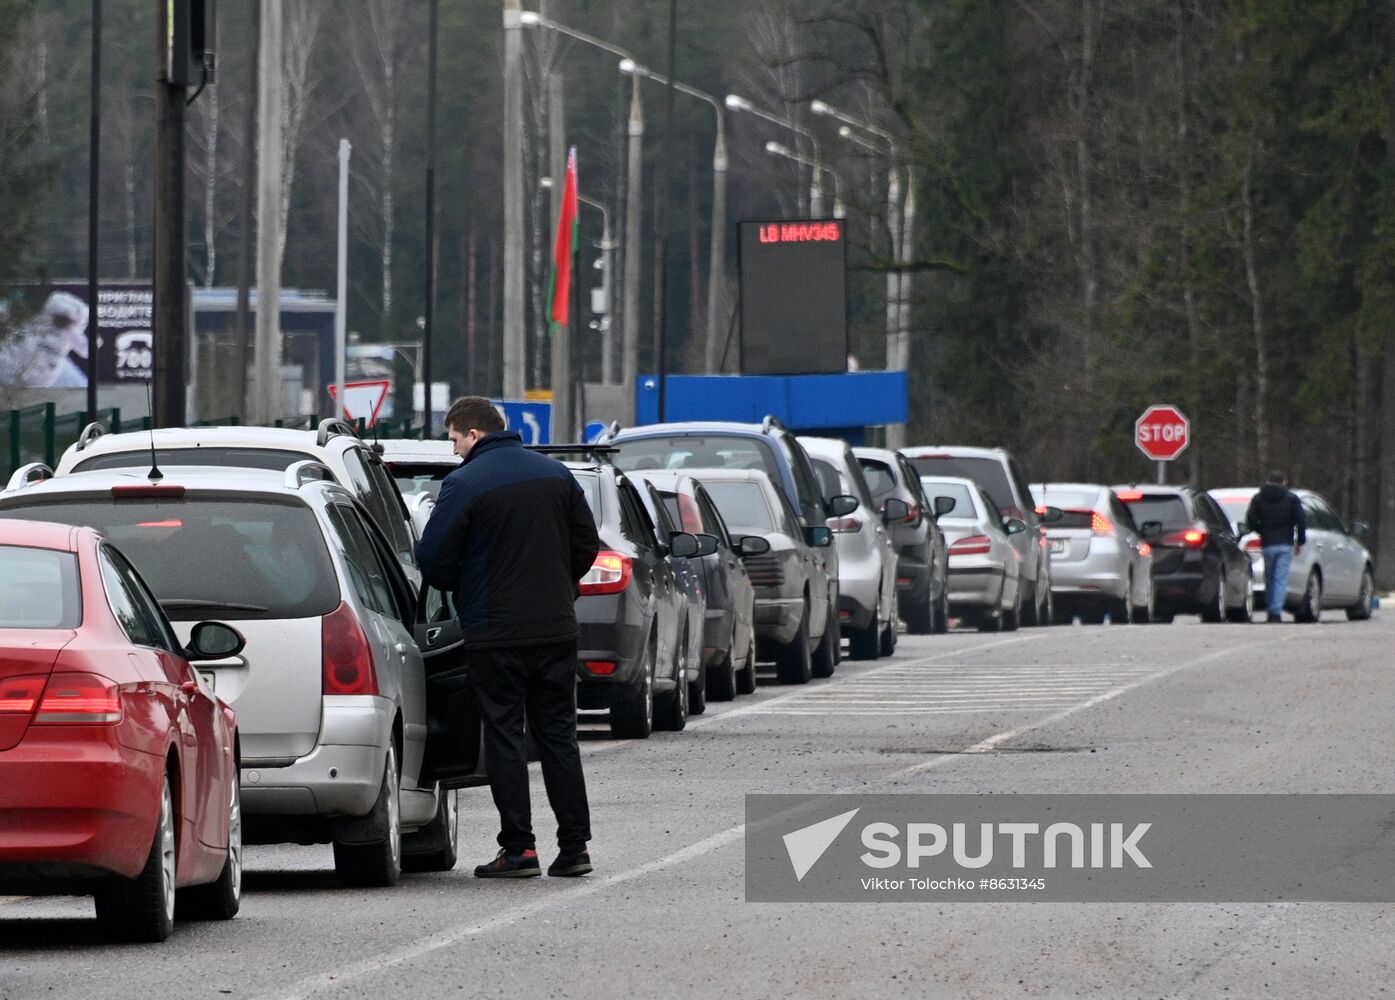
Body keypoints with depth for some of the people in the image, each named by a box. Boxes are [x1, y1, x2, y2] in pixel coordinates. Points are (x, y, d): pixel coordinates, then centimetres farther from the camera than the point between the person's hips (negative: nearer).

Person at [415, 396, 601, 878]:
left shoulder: (465, 484, -11)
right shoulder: (555, 473, 8)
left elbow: (433, 559, -12)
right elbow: (586, 544, 12)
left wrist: (456, 589, 9)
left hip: (496, 634, -5)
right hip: (556, 627, 5)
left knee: (504, 735, 1)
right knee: (557, 734, 11)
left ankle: (518, 847, -2)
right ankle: (574, 844, 9)